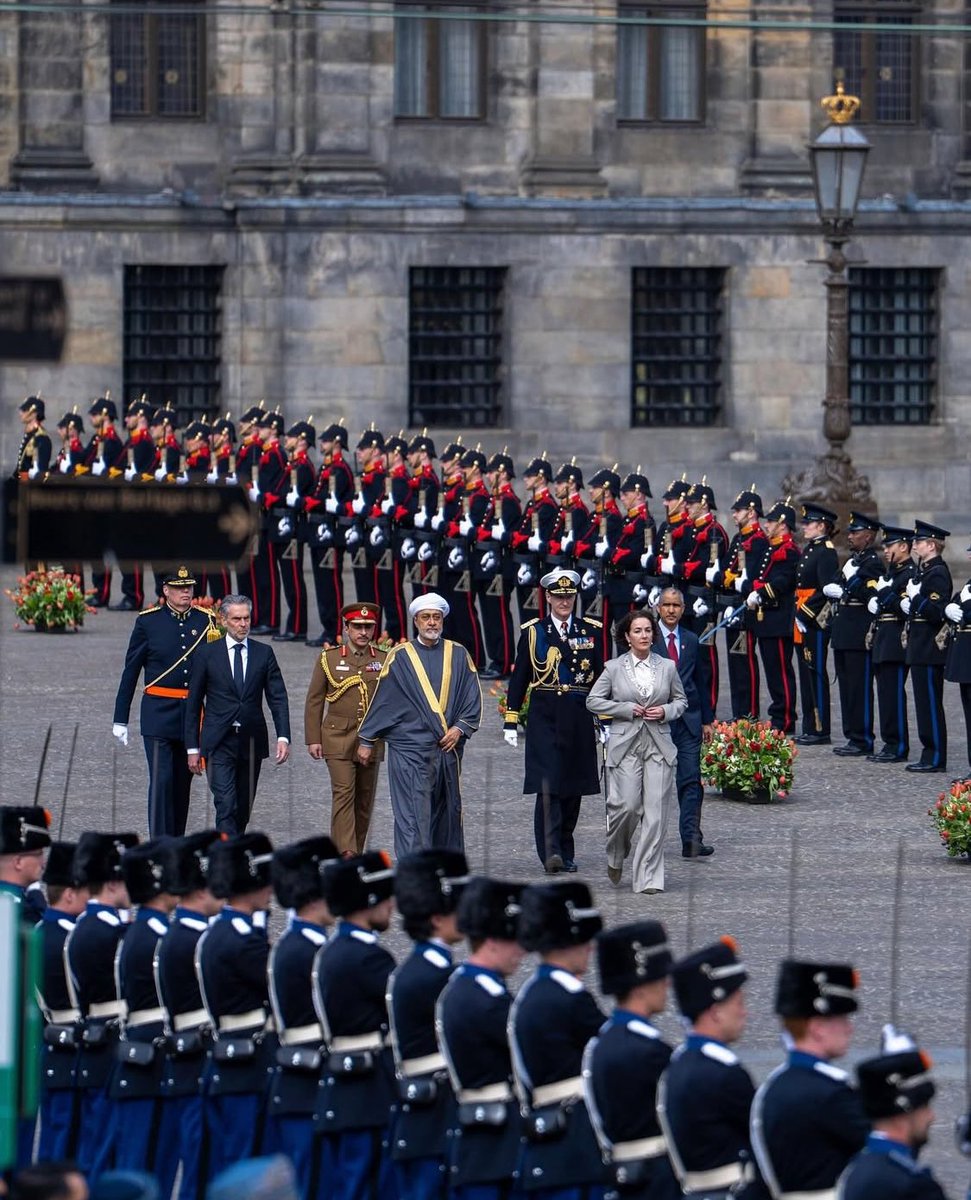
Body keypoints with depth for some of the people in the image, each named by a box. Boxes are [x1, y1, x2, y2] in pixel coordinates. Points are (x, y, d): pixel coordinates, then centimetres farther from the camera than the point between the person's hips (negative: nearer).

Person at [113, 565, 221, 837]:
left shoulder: (205, 621, 6)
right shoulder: (148, 621, -2)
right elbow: (130, 672, 2)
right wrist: (120, 720, 1)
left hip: (193, 713, 3)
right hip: (158, 714, -3)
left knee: (183, 783, 11)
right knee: (161, 781, -11)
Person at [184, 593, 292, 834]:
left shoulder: (264, 654, 7)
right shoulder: (207, 654, 2)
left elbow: (278, 697, 4)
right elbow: (194, 703, 5)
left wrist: (283, 737, -9)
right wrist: (193, 747, 1)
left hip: (251, 742, 3)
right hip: (219, 743, -3)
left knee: (243, 808, 9)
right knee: (226, 805, -14)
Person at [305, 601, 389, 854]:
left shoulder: (384, 660, 7)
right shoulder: (329, 659, 3)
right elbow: (314, 701, 5)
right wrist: (313, 739, -1)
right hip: (338, 739, -3)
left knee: (365, 800, 7)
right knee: (343, 795, -14)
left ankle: (356, 855, 17)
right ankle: (345, 855, -21)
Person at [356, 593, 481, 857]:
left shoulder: (458, 655, 9)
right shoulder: (400, 657, 3)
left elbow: (472, 697, 9)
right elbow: (382, 701, 6)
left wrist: (460, 728, -6)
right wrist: (366, 741, 7)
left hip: (448, 747, 3)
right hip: (410, 749, -3)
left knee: (449, 812, 9)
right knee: (413, 815, -10)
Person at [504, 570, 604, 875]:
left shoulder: (591, 631, 8)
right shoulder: (533, 632, 4)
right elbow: (519, 678, 6)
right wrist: (510, 721, 2)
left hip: (579, 721, 2)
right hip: (545, 720, -2)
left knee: (573, 788, 8)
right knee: (548, 786, -14)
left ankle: (566, 852, 19)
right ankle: (551, 852, -21)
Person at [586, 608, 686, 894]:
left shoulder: (667, 667, 8)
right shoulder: (614, 668, 2)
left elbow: (681, 700, 17)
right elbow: (593, 701, 3)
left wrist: (665, 711, -5)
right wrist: (628, 709, -7)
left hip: (659, 746, 2)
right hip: (625, 746, -2)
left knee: (655, 812, -5)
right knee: (627, 806, -10)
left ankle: (648, 878, -1)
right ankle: (615, 857, 20)